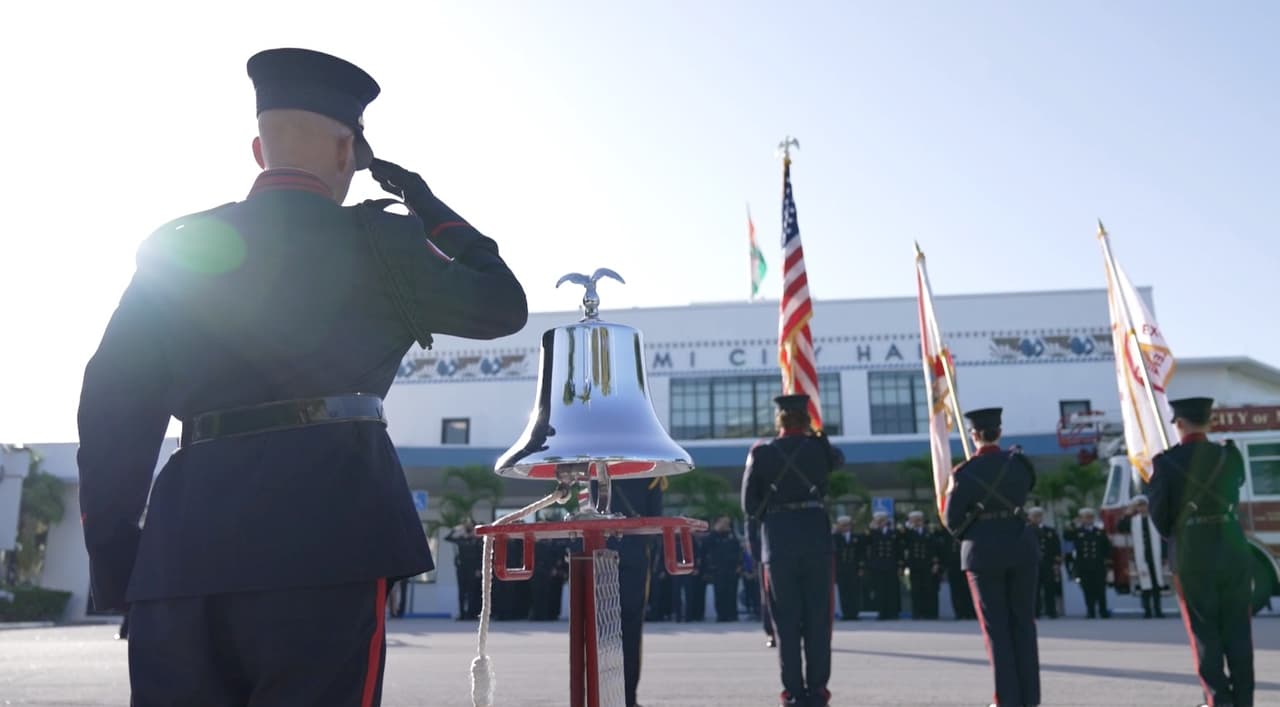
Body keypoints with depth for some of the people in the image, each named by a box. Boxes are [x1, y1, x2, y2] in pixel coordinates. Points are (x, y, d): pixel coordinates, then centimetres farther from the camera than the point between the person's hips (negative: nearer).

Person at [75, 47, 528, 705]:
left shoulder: (176, 248, 12)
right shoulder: (373, 238, 1)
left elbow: (113, 408, 8)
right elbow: (504, 306, 12)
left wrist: (113, 554, 14)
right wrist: (429, 207, 20)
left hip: (180, 547, 5)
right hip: (321, 535, -4)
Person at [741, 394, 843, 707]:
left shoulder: (761, 453, -1)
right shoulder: (819, 447, 0)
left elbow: (750, 506, 1)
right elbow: (838, 459, 25)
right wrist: (813, 436, 30)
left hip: (778, 540, 0)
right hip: (815, 535, 0)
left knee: (786, 619, 6)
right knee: (818, 617, 8)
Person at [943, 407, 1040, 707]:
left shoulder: (965, 472, -10)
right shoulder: (1019, 462, -3)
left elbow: (953, 522, -5)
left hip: (983, 552, -2)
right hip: (1021, 547, 2)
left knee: (996, 626, 6)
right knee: (1023, 622, 12)